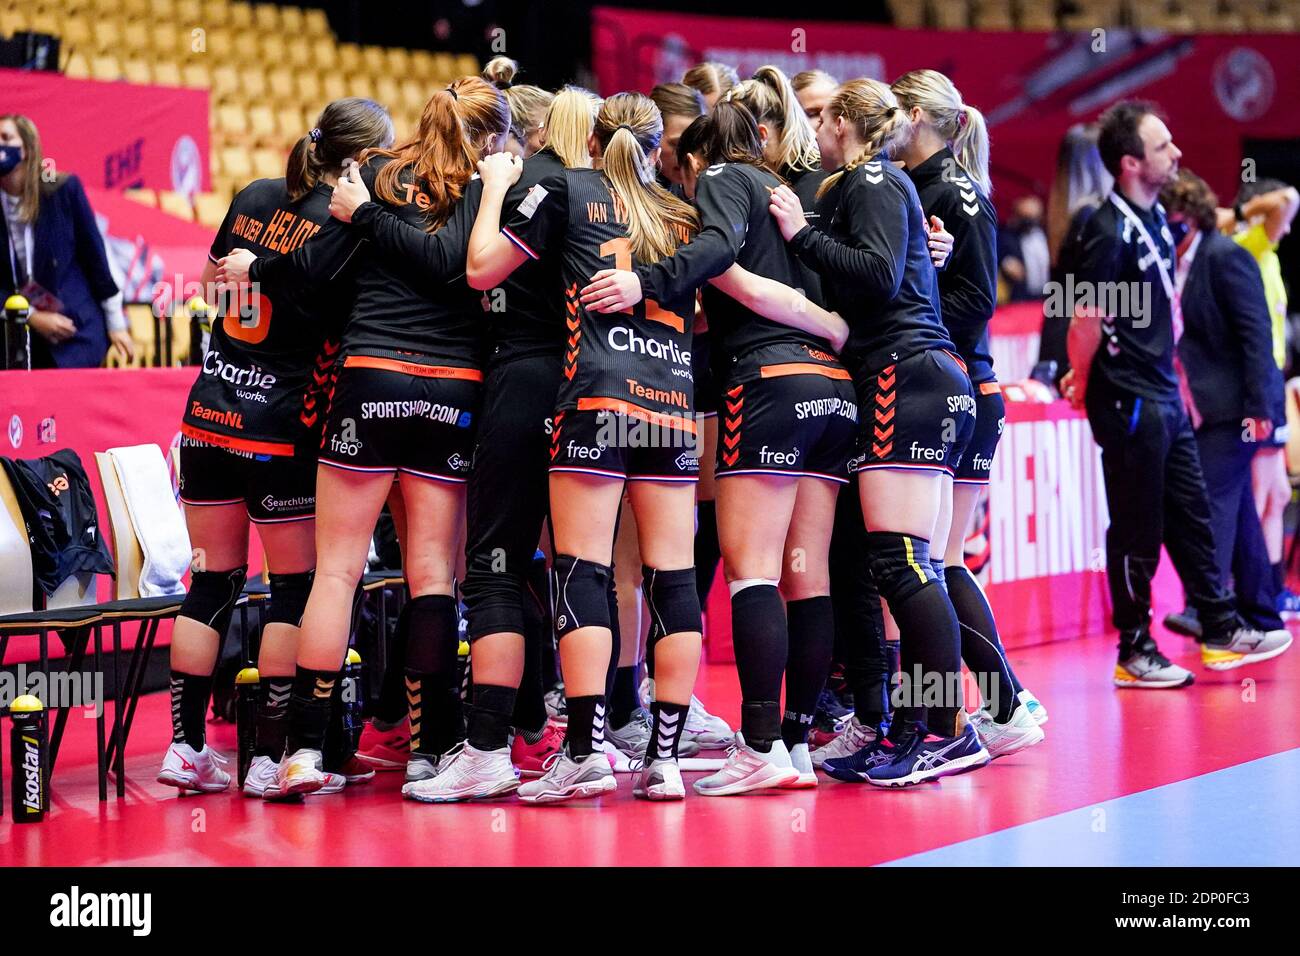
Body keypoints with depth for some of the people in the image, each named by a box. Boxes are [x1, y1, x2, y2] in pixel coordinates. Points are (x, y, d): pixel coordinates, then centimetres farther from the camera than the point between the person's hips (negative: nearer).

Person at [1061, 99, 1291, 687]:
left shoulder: (1156, 218, 10)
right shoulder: (1109, 231, -19)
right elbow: (1087, 320, -19)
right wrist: (1081, 384, -7)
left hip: (1164, 394, 9)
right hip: (1128, 401, -9)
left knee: (1191, 516, 13)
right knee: (1137, 530, -1)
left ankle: (1220, 632, 22)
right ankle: (1135, 654, 9)